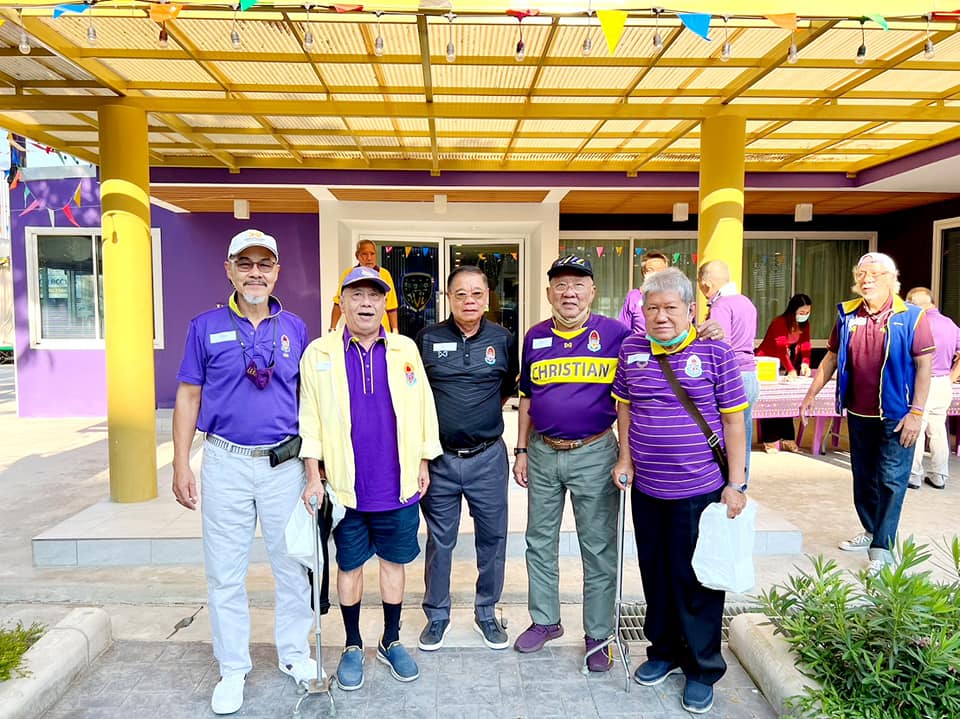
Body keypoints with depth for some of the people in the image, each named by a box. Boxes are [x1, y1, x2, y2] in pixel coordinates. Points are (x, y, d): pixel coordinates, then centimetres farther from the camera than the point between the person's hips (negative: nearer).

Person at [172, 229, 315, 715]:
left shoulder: (294, 328, 4)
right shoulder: (206, 327, 1)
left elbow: (307, 400, 8)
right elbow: (188, 397, 3)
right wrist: (181, 465, -1)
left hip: (285, 462, 1)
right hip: (226, 462, 0)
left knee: (292, 564, 10)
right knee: (225, 572, 9)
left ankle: (295, 655, 30)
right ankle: (233, 668, 26)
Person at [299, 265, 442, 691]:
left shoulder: (405, 350, 2)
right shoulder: (319, 353, -2)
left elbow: (422, 407, 5)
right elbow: (309, 419, -2)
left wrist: (423, 463, 5)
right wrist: (314, 477, -5)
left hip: (397, 485, 1)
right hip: (346, 486, -1)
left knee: (394, 562, 14)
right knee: (349, 565, 13)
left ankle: (391, 641, 34)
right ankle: (352, 646, 33)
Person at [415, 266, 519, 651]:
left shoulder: (503, 340, 0)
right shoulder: (427, 338, -3)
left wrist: (484, 416, 9)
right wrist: (439, 420, 4)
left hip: (488, 457, 1)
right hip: (439, 457, -1)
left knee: (492, 538, 11)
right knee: (439, 540, 12)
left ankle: (486, 612, 32)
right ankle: (437, 614, 30)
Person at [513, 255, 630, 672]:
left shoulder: (615, 334, -6)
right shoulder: (535, 337, 6)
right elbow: (527, 398, 12)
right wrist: (521, 450, 10)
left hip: (594, 454, -3)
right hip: (543, 453, 4)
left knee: (599, 548, 7)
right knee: (539, 543, 15)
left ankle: (598, 635, 25)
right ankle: (545, 620, 35)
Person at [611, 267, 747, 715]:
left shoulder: (714, 352, -7)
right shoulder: (631, 350, 3)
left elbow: (734, 421, -5)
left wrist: (735, 484, -7)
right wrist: (625, 458, 6)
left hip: (698, 490, -4)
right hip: (646, 489, 4)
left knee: (696, 580, 7)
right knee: (655, 574, 17)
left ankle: (702, 670, 27)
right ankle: (664, 651, 38)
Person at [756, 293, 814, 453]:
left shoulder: (805, 325, 0)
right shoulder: (779, 322, -23)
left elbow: (805, 345, -10)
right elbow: (781, 349, -34)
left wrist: (805, 363, -30)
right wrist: (791, 370, -45)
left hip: (786, 367, 7)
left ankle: (787, 439, 13)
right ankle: (770, 441, -3)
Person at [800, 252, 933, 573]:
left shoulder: (911, 316, -8)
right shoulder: (847, 314, 4)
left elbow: (924, 365, -9)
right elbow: (831, 357, 11)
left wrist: (916, 412, -15)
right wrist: (811, 394, 8)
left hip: (895, 415, -5)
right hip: (858, 413, 5)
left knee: (891, 480, -2)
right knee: (863, 477, 16)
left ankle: (881, 549, 5)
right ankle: (871, 530, 32)